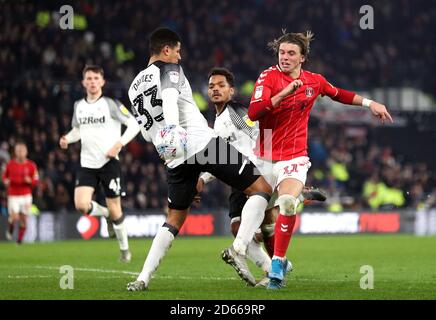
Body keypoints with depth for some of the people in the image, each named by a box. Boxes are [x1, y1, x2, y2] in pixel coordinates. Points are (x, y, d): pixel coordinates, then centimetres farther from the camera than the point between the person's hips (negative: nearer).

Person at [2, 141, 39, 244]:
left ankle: (20, 240, 16)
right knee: (14, 217, -16)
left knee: (23, 219, 1)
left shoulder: (31, 165, 0)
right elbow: (5, 176, 14)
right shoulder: (10, 164, 1)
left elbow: (36, 181, 2)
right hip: (13, 196, -1)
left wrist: (30, 181, -19)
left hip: (26, 196, 1)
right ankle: (10, 229, 16)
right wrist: (6, 181, -8)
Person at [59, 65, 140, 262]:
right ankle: (106, 215, 17)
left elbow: (134, 124, -5)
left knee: (115, 210, 0)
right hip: (87, 164, 4)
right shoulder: (79, 106, 9)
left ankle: (124, 249, 22)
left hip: (109, 162, -4)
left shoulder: (110, 104, -6)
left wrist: (119, 144, -17)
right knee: (81, 205, -16)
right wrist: (68, 139, 2)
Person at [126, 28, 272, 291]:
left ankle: (143, 278, 8)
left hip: (176, 158, 7)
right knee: (261, 188, -1)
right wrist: (172, 127, -37)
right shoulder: (169, 69, 2)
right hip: (203, 142, -7)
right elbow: (169, 97, -21)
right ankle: (239, 248, -19)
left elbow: (147, 133, 27)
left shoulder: (135, 86, 22)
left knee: (174, 220, 19)